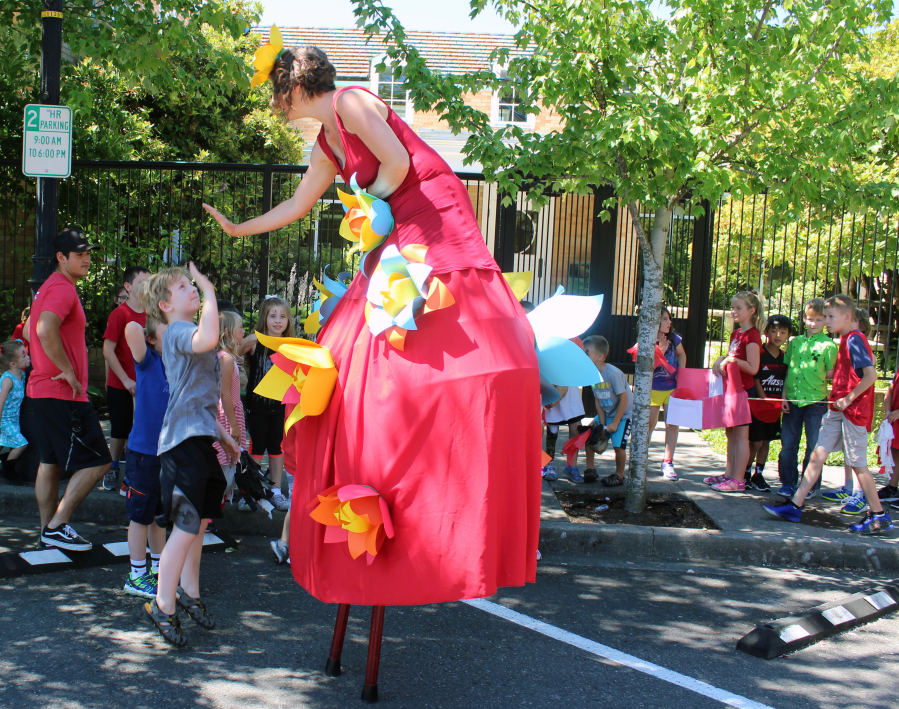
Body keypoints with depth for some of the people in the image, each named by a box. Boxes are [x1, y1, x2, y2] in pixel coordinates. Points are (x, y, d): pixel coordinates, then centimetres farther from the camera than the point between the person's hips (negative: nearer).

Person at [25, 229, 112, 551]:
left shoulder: (50, 287, 19)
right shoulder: (63, 289, -15)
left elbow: (33, 329, 30)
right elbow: (46, 331, -32)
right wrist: (68, 371, -24)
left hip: (42, 389, 11)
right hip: (64, 393, -11)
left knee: (51, 461, 16)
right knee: (97, 461, -8)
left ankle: (48, 530, 23)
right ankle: (58, 525, -4)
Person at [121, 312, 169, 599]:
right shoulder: (147, 361, -11)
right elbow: (132, 330, -31)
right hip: (144, 450, -6)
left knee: (160, 513, 17)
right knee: (141, 514, 4)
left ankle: (158, 569, 30)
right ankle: (137, 577, 14)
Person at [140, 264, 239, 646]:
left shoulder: (189, 335, 21)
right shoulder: (177, 332, -12)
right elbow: (207, 339, -38)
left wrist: (222, 434, 26)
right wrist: (210, 292, -26)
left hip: (201, 437, 10)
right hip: (183, 440, -10)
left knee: (200, 522, 16)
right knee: (186, 527, -8)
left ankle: (188, 591, 31)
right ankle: (162, 605, 5)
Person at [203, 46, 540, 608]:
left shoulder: (352, 102, -7)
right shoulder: (326, 147, 19)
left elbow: (397, 164, -17)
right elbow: (295, 208, 30)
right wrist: (238, 229, 37)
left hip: (437, 224, -10)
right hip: (397, 237, 10)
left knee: (462, 348, -16)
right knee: (355, 352, 4)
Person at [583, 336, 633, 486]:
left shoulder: (613, 373, -27)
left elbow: (624, 399, -22)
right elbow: (598, 400, 0)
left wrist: (615, 423, -20)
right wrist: (602, 423, -8)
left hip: (624, 413, -7)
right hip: (606, 413, 7)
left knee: (618, 445, -16)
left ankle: (619, 475, 9)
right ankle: (590, 470, 17)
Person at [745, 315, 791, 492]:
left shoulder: (785, 357, 8)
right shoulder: (759, 354, -8)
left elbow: (786, 382, 12)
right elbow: (755, 380, -9)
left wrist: (783, 400, -1)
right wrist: (765, 401, -13)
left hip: (775, 409, 5)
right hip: (758, 406, -5)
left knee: (766, 442, 10)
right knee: (755, 442, -3)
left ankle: (758, 475, 19)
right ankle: (745, 474, 11)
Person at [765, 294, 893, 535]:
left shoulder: (855, 340, -14)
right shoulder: (845, 341, 13)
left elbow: (871, 374, -23)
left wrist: (849, 398, -19)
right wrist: (836, 392, 14)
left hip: (854, 410, -9)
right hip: (837, 410, 9)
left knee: (858, 463, -1)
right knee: (817, 456, 6)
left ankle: (879, 516, 11)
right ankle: (794, 507, 8)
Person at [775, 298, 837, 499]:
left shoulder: (828, 345, -2)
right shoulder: (795, 342, 10)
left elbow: (831, 374, -2)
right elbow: (787, 370, 11)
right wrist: (784, 396, 5)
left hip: (816, 401, -3)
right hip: (793, 400, 4)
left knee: (814, 446, 3)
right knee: (788, 444, 7)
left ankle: (810, 485, 14)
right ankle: (788, 483, 19)